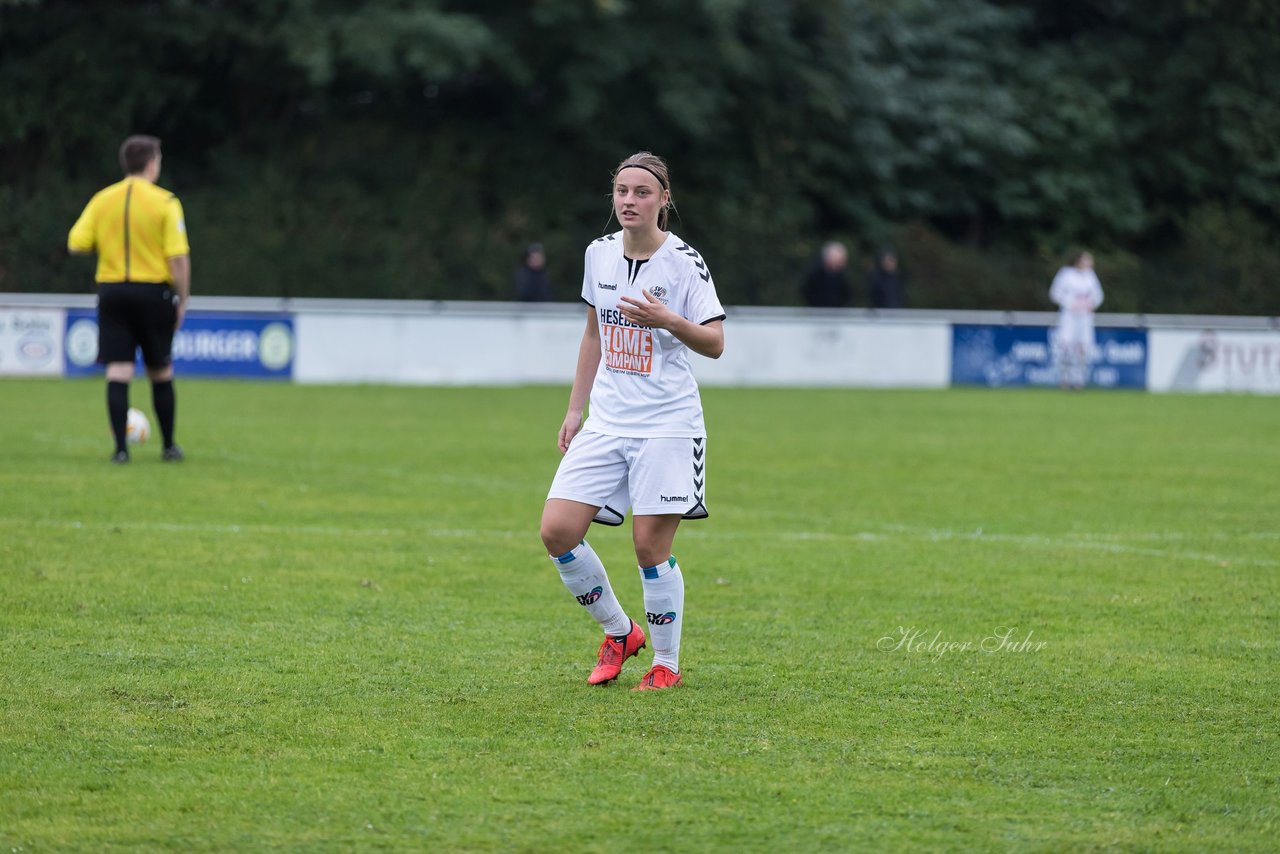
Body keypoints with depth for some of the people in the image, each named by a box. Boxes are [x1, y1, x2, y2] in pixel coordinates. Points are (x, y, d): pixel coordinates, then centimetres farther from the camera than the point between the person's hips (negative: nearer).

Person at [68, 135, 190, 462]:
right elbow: (179, 257, -11)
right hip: (154, 293, -2)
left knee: (118, 373, 0)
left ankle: (121, 448, -8)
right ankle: (169, 446, 21)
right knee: (161, 373, 12)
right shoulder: (165, 202, -7)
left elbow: (76, 244, 0)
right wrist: (182, 300, -1)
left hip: (112, 291, 2)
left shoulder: (102, 200, 3)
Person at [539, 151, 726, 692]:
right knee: (557, 531, -6)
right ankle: (618, 632, 15)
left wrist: (667, 320, -25)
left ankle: (666, 664, 11)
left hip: (667, 424, -5)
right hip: (606, 422, 5)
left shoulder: (684, 261, -7)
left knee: (651, 547, -7)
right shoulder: (599, 254, 8)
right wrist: (575, 409, 17)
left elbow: (715, 344, -7)